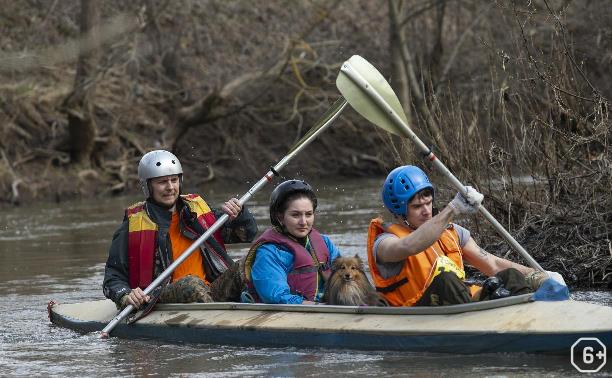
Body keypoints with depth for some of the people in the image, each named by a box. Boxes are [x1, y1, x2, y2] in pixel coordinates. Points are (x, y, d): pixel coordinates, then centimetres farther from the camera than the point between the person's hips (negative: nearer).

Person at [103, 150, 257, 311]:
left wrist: (239, 213, -4)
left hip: (211, 292, 4)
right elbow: (113, 278, 1)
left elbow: (247, 233, 18)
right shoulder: (133, 227, 2)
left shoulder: (196, 209, 14)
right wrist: (125, 296, -21)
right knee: (192, 282, -36)